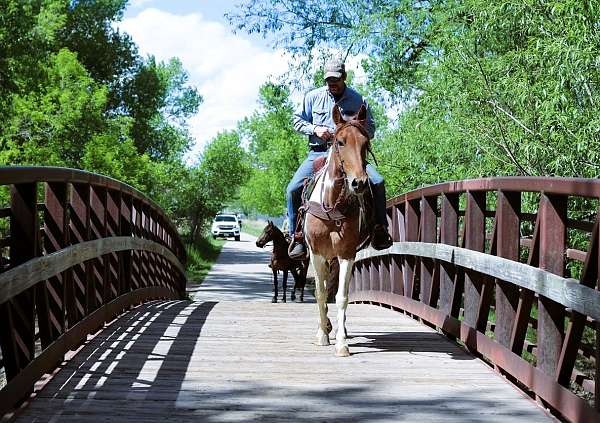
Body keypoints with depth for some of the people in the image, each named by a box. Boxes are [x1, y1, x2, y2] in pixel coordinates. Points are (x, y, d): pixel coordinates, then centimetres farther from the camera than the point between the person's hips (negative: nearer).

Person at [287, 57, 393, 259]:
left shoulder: (358, 100, 7)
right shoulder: (313, 97, 8)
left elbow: (370, 129, 11)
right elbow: (297, 121, 13)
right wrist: (315, 129, -6)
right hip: (318, 153, 0)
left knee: (377, 182, -21)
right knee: (294, 188, -19)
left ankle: (379, 230, -6)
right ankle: (297, 236, -7)